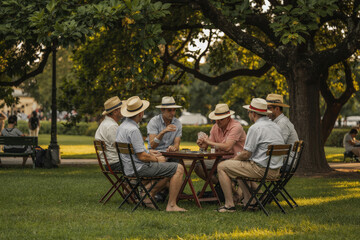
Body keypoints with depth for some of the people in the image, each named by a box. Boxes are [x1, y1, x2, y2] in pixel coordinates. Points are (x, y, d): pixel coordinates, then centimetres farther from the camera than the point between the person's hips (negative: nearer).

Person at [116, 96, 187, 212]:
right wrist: (156, 159, -5)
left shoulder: (122, 126, 10)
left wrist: (148, 152, 18)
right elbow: (142, 157, -22)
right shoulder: (133, 130, -22)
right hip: (139, 168, -10)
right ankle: (171, 205, -8)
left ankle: (149, 197, 19)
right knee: (179, 169, -8)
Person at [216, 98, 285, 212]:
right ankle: (248, 200, 26)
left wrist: (234, 159, 6)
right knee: (239, 167, 32)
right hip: (275, 170, 9)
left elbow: (246, 154, -15)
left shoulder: (255, 128, -15)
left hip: (261, 169, -9)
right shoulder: (275, 126, 14)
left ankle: (229, 204, -1)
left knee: (222, 167, 1)